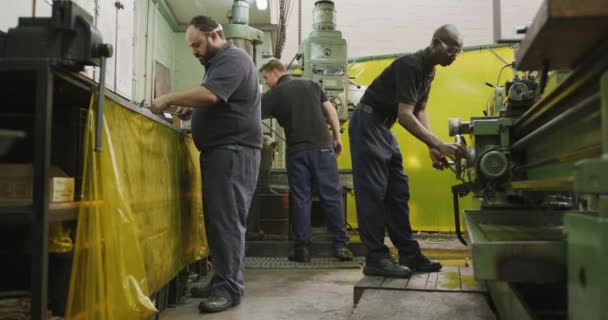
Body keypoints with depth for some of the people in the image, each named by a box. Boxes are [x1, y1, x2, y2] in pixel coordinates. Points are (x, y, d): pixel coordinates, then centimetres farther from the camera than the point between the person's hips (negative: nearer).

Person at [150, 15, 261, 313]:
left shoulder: (233, 59, -9)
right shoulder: (219, 62, 24)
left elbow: (209, 95, -25)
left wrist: (168, 98, -15)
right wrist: (192, 109, 9)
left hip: (234, 150, -10)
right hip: (219, 150, 10)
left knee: (228, 220, -11)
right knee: (217, 219, 8)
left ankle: (230, 288, -7)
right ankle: (221, 281, 14)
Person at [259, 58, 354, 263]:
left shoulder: (274, 94, 4)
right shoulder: (311, 85, 13)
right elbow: (330, 110, 9)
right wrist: (337, 137, 13)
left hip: (296, 152, -2)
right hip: (323, 147, 2)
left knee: (300, 199, 5)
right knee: (332, 196, 4)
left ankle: (303, 248, 7)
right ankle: (340, 245, 4)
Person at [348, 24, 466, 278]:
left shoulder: (429, 70, 9)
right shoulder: (410, 66, -21)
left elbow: (420, 111, 10)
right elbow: (405, 115, -29)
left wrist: (432, 148, -2)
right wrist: (440, 145, -33)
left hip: (384, 127, 10)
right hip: (367, 123, -10)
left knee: (398, 192, 6)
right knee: (373, 192, -10)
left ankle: (409, 254, 11)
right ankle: (376, 258, -6)